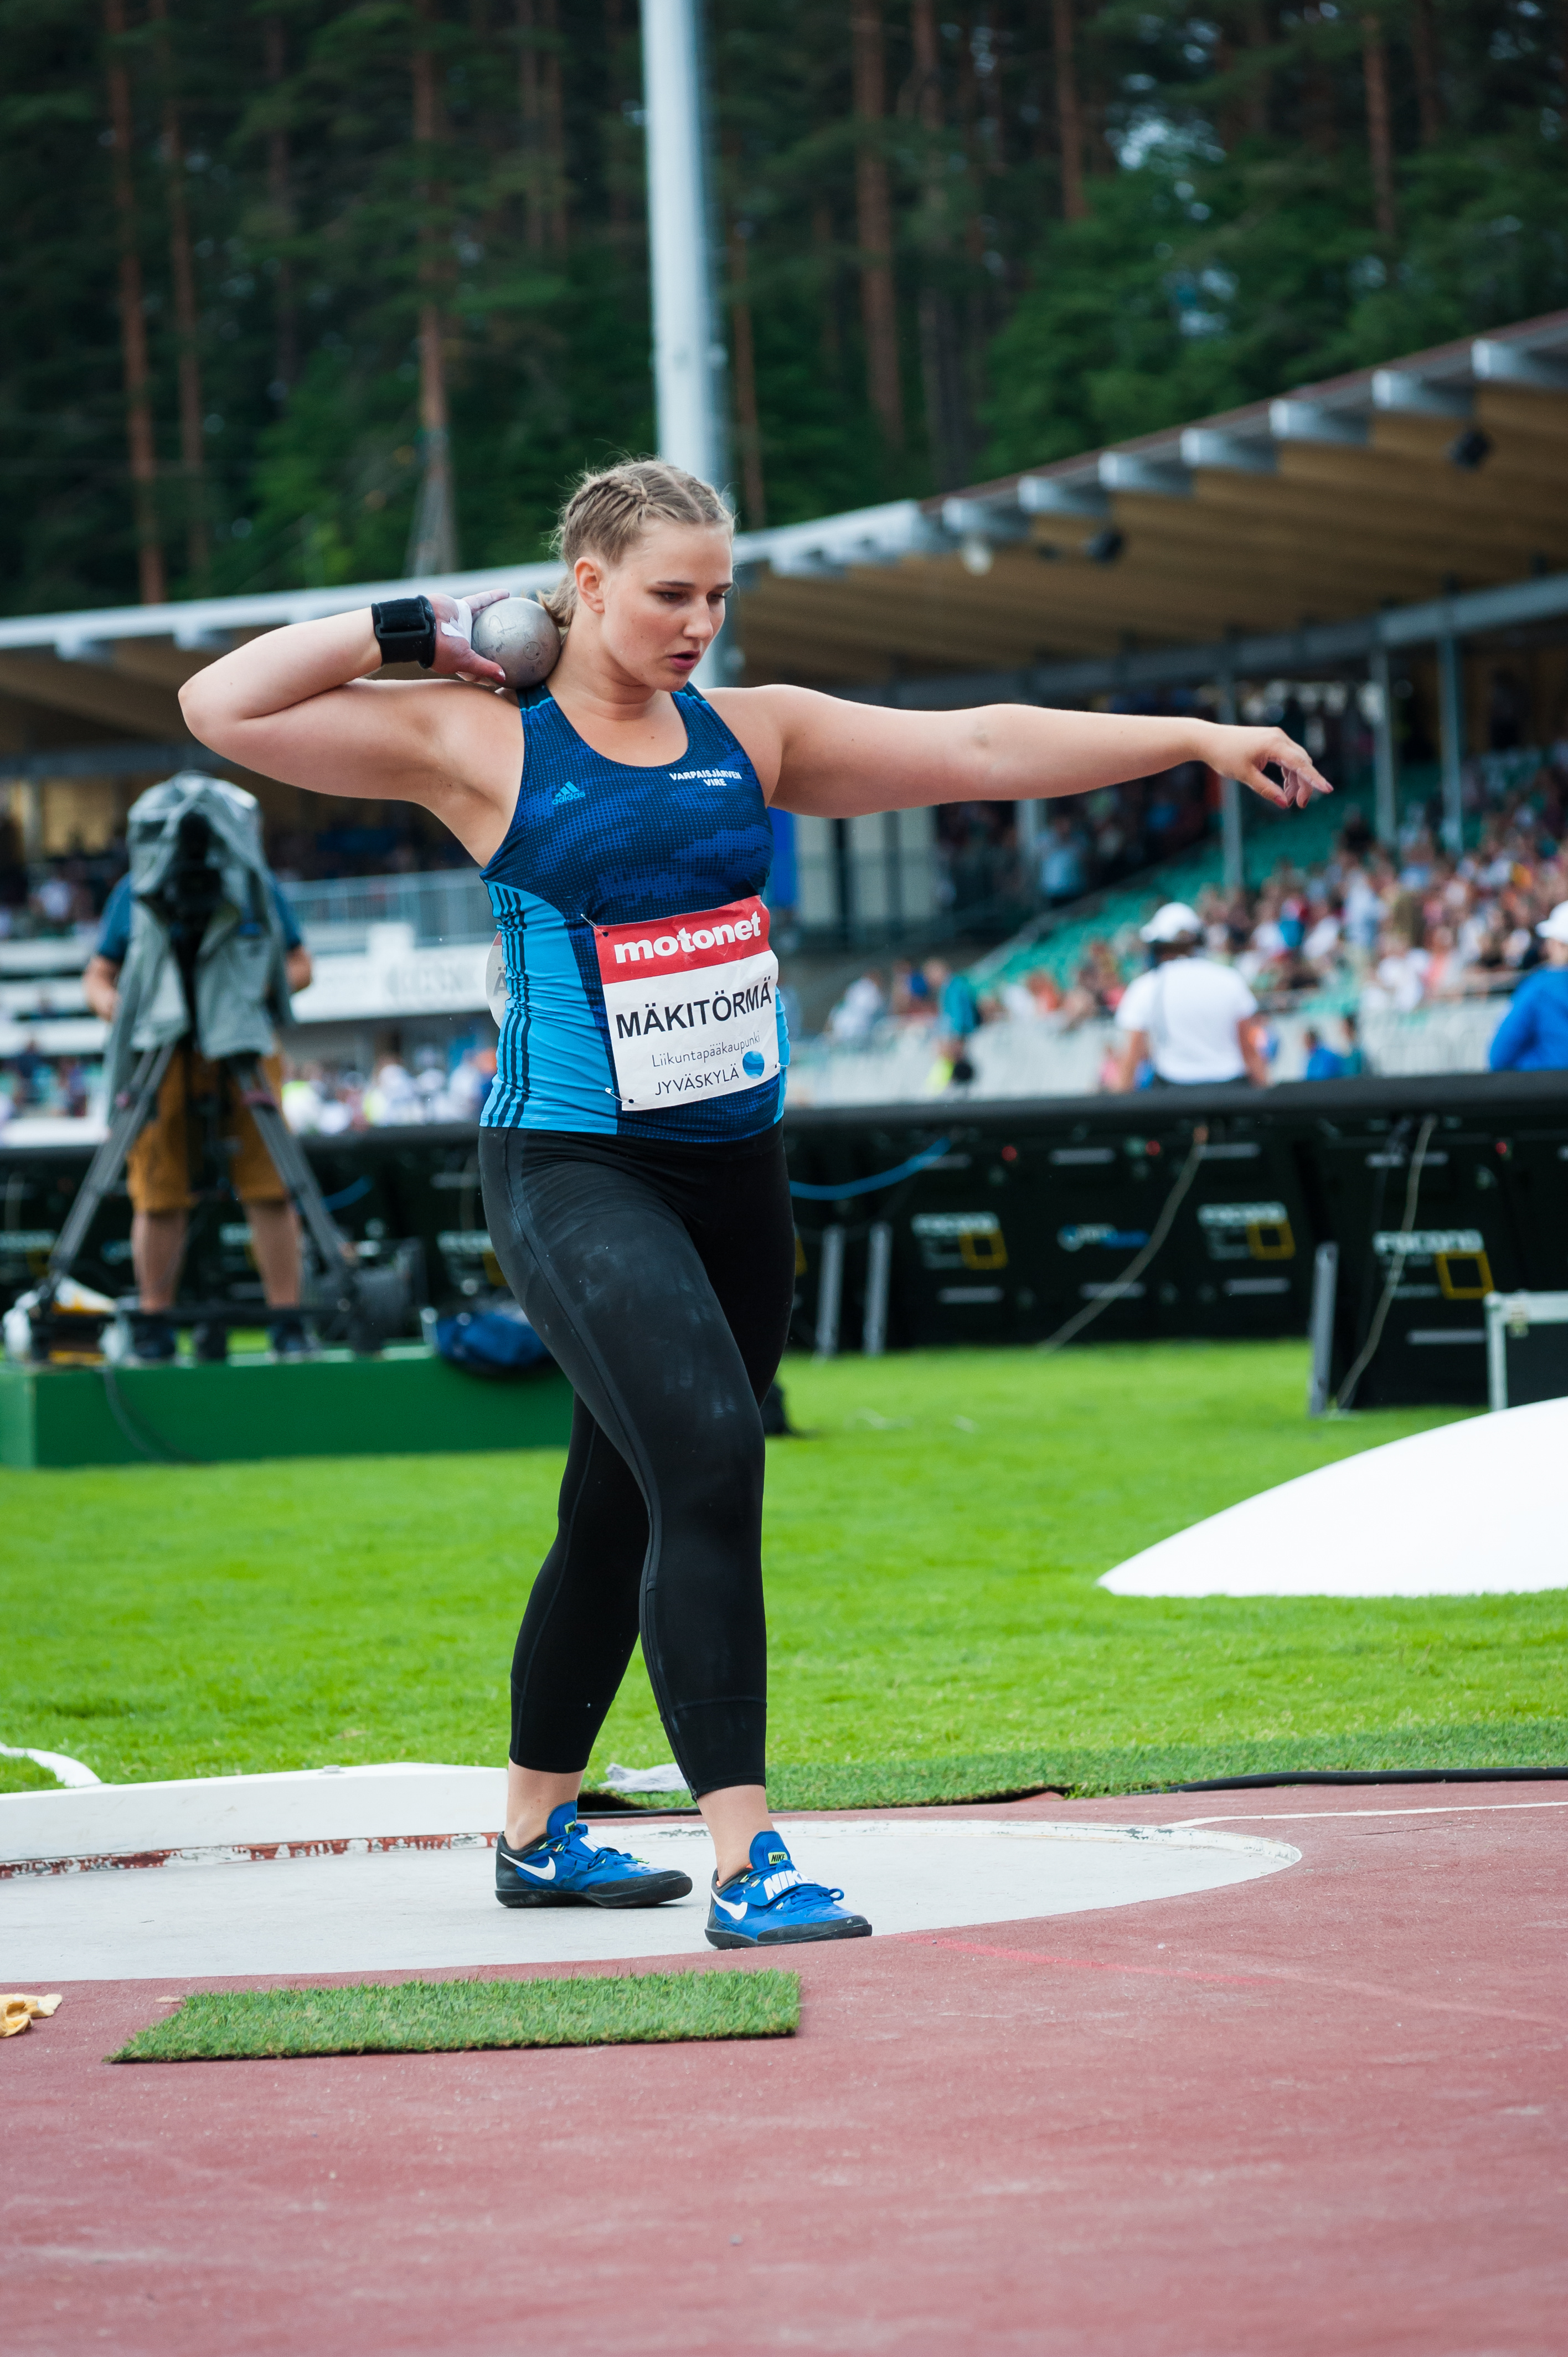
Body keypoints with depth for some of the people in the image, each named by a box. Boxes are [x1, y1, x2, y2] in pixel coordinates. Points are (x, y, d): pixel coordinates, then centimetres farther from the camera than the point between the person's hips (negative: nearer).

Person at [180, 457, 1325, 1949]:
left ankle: (535, 1833, 32)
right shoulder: (479, 745, -2)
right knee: (707, 1459, -23)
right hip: (572, 1172, -6)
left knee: (625, 1512, 14)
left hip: (732, 1172, 6)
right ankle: (744, 1860, -25)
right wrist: (412, 634, -3)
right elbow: (223, 708, -5)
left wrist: (1197, 738, 1)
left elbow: (981, 750, 6)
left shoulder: (754, 735, 9)